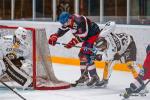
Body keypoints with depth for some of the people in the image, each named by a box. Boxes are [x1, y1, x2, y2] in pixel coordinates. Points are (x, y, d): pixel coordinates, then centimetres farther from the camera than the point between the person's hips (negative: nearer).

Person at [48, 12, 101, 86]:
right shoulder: (68, 22, -1)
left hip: (94, 34, -10)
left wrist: (72, 42, -31)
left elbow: (83, 35, -30)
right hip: (87, 36, 10)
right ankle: (84, 76, 21)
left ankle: (94, 77, -13)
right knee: (82, 55, 10)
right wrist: (54, 37, -7)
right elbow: (61, 30, 8)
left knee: (86, 55, -17)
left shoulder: (79, 21, -30)